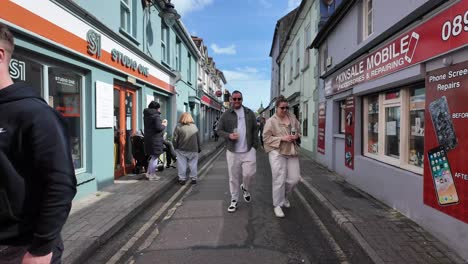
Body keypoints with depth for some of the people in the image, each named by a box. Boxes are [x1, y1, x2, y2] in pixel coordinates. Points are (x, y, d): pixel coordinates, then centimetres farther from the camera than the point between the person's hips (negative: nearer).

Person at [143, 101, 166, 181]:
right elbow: (158, 127, -24)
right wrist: (164, 126, -3)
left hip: (148, 138, 8)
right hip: (155, 139, -8)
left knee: (153, 157, 22)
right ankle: (152, 175, 10)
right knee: (155, 157, 3)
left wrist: (161, 123, 13)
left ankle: (148, 173, 25)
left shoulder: (146, 115, 11)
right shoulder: (156, 116, -15)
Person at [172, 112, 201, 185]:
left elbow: (174, 139, -6)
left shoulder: (178, 126, -6)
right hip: (193, 150, 2)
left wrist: (176, 147, 8)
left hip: (181, 150, -2)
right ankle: (193, 178, 15)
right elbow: (198, 139, 8)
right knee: (193, 164, 10)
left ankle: (182, 179, 10)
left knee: (182, 165, 6)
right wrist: (199, 149, 17)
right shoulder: (194, 126, 3)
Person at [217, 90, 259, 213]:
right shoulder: (226, 115, 4)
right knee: (233, 177, 5)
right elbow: (219, 130, 6)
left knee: (249, 173, -6)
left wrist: (255, 145, 1)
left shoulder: (250, 113, 8)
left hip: (248, 150, 0)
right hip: (232, 151, 0)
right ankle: (234, 200, 20)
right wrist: (229, 135, -14)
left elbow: (255, 129, 10)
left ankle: (245, 188, 28)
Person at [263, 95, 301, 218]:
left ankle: (284, 196, 35)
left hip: (292, 152, 5)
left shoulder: (292, 118, 10)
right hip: (277, 152, -5)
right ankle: (277, 205, 14)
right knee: (279, 180, -3)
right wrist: (282, 138, -17)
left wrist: (296, 136, -3)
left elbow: (299, 131, 20)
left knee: (294, 178, 6)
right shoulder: (271, 121, -6)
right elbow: (266, 138, -8)